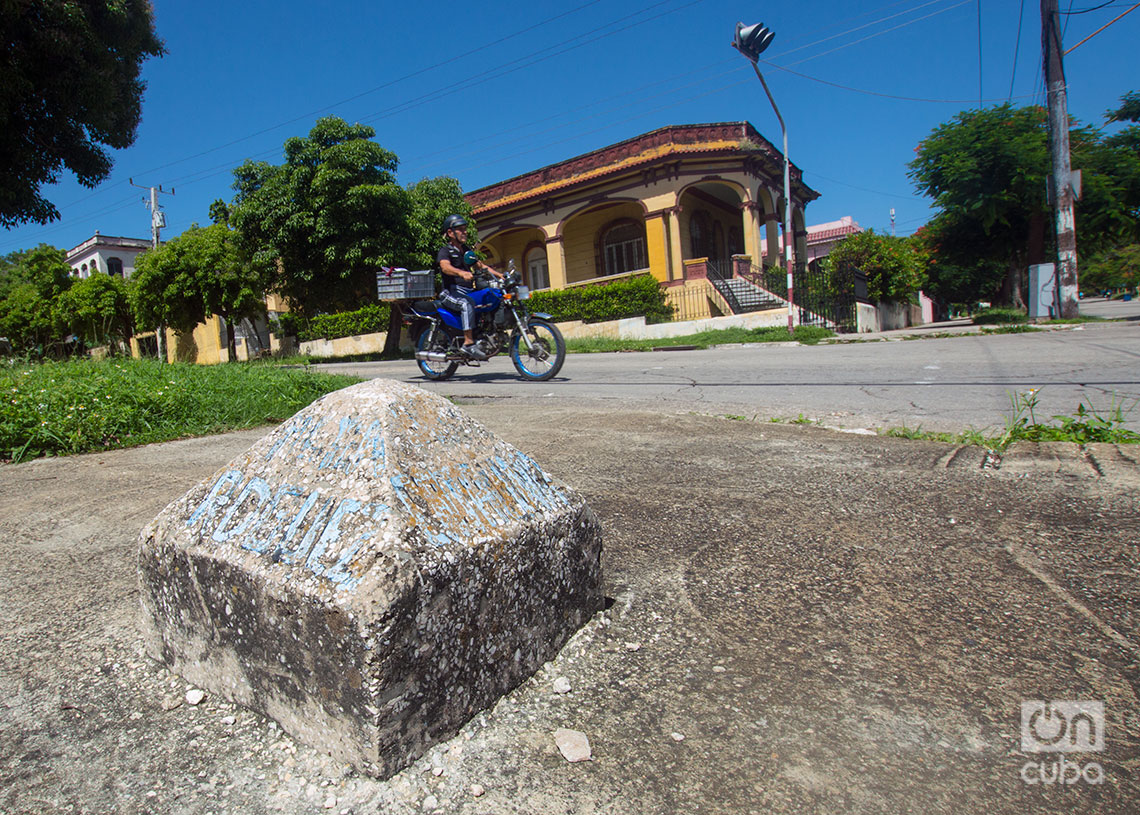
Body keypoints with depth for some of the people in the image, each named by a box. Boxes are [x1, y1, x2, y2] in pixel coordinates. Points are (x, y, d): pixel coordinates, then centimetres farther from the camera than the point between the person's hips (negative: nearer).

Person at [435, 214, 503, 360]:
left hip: (469, 291, 8)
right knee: (467, 304, -38)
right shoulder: (445, 251, -2)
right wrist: (462, 273, -43)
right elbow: (445, 267, -23)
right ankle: (468, 343, -41)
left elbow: (480, 265, 27)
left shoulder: (465, 250, 24)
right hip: (452, 292, -8)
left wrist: (498, 274, 12)